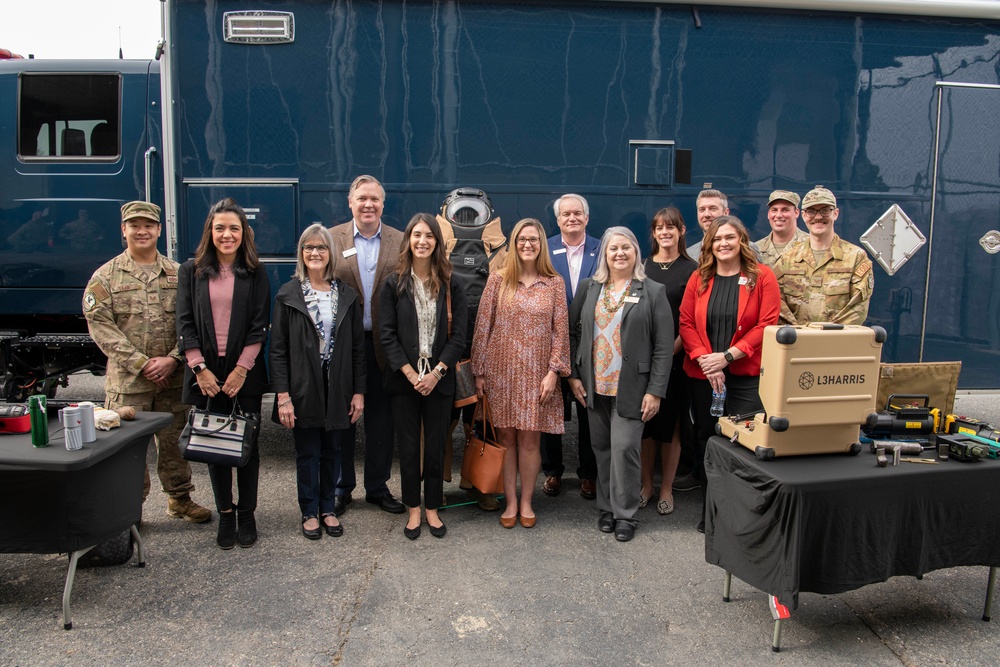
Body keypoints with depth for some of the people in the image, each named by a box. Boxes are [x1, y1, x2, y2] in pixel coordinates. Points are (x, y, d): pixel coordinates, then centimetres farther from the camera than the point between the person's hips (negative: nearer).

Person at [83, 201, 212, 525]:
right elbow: (100, 325, -6)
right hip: (127, 380, -1)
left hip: (173, 379, 2)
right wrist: (141, 363, -13)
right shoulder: (106, 276, 2)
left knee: (174, 441, 12)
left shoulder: (177, 274, 7)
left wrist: (173, 358, -11)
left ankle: (180, 498, 28)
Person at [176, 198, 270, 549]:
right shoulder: (191, 271, 5)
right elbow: (185, 323, 1)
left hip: (245, 373, -1)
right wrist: (200, 368, -8)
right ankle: (225, 514, 20)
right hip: (206, 373, 1)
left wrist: (241, 369, -10)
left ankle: (246, 514, 18)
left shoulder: (255, 274, 2)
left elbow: (260, 325, -2)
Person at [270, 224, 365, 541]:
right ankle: (310, 512, 24)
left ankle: (328, 508, 28)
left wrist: (358, 392, 0)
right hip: (303, 388, -2)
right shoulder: (288, 295, -3)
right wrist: (282, 396, -11)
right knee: (307, 453, 9)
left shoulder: (347, 295, 3)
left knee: (332, 451, 12)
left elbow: (358, 347, 4)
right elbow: (277, 349, -5)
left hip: (338, 388, 2)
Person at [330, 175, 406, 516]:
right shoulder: (332, 238, 2)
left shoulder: (401, 241, 3)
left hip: (384, 345, 1)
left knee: (382, 420, 10)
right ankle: (340, 488, 24)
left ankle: (377, 487, 25)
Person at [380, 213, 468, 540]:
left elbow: (458, 334, -2)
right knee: (408, 447, 8)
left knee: (435, 447, 8)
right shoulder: (393, 284, 1)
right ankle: (413, 509, 22)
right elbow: (387, 334, -3)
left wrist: (436, 372, -12)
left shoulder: (451, 284, 2)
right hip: (404, 379, 0)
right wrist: (410, 373, -12)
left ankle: (432, 508, 23)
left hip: (439, 380, 0)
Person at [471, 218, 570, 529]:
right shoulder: (498, 279, 1)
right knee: (506, 437, 6)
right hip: (501, 371, 0)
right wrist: (479, 372, -1)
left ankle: (526, 501, 19)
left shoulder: (554, 283, 2)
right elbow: (482, 326, 1)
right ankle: (510, 501, 18)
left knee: (529, 439, 3)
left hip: (536, 373, 0)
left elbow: (561, 330, 1)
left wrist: (553, 371, -6)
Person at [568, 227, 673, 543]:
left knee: (624, 448, -5)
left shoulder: (653, 292, -1)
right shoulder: (588, 288, 8)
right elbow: (572, 332, 10)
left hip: (631, 387, -3)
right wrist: (573, 375, 2)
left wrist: (655, 390, -9)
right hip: (594, 386, 3)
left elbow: (663, 346, -4)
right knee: (602, 449, 10)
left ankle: (624, 514, 11)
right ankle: (606, 508, 25)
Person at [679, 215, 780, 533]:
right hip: (702, 375, 3)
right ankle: (710, 512, 24)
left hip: (746, 375, -3)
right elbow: (686, 323, 3)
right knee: (706, 439, 10)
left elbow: (767, 325, -8)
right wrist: (704, 359, -12)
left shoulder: (762, 277, -1)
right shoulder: (699, 278, 8)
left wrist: (728, 356, -14)